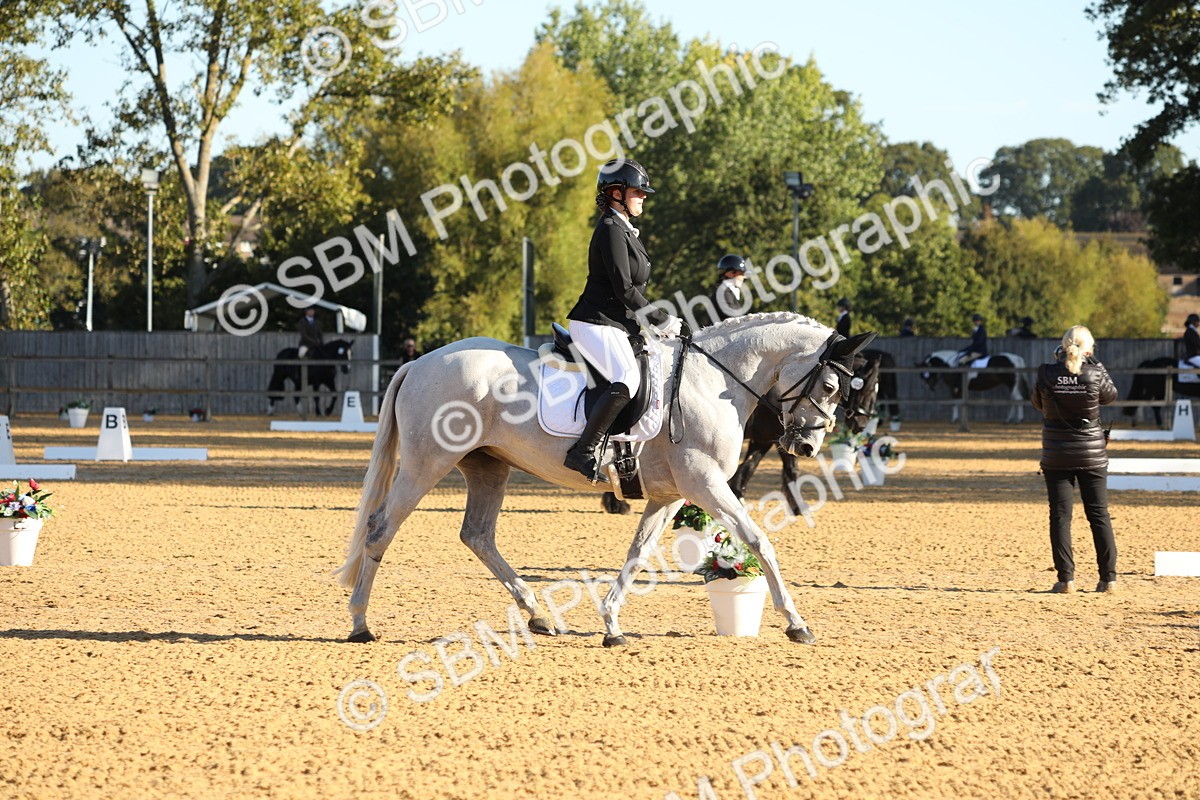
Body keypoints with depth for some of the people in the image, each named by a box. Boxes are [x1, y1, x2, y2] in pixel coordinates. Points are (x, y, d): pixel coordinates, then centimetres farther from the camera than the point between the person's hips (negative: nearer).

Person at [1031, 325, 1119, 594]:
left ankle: (1066, 578, 0)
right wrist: (1095, 365, 12)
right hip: (1092, 453, 0)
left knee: (1060, 515, 5)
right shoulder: (1095, 374, -13)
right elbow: (1110, 396, 8)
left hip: (1056, 454, 0)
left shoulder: (1046, 374, -11)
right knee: (1099, 514, 9)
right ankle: (1108, 577, 9)